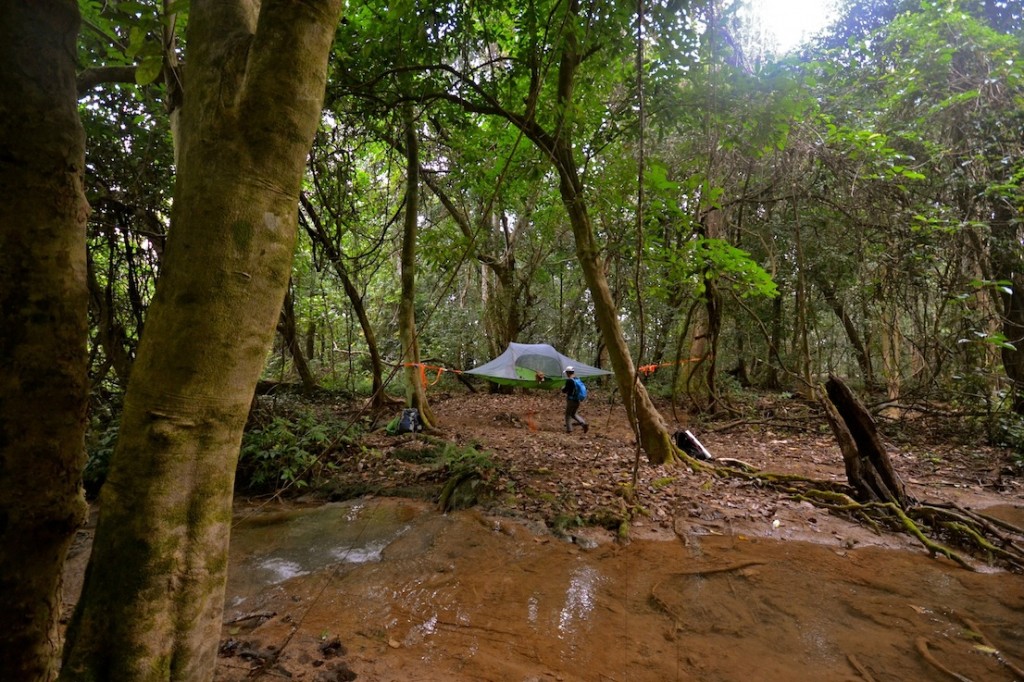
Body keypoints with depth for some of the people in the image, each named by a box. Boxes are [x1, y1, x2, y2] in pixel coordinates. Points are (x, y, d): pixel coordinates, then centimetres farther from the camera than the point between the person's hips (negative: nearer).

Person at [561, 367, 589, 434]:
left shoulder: (569, 380, -17)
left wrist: (563, 388, 10)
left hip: (571, 400, -7)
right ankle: (584, 424, 5)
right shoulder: (577, 379, 6)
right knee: (573, 414, 21)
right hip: (577, 400, 7)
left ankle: (569, 429, 8)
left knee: (568, 414, 9)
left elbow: (564, 391, -14)